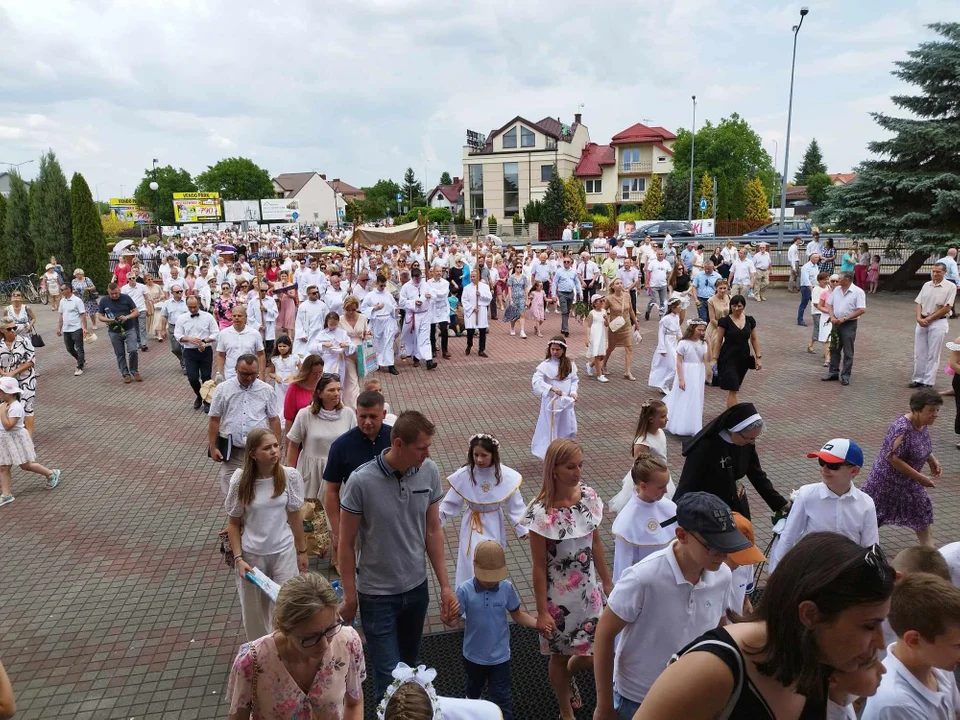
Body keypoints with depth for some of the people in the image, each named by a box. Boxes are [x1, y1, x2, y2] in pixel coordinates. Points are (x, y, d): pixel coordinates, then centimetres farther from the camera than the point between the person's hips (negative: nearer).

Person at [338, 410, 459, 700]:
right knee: (389, 676, 3)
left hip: (417, 588, 4)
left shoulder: (429, 472, -11)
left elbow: (433, 532, 0)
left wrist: (445, 585, 2)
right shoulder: (361, 481, -22)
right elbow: (347, 544, -11)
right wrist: (349, 597, -5)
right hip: (377, 594, -4)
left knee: (410, 663, 21)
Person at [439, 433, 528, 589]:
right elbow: (451, 503, -5)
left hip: (494, 527, 1)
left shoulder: (505, 476, -16)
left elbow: (515, 505, -6)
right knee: (471, 566, -3)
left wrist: (523, 528, -8)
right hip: (473, 526, 0)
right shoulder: (464, 475, -16)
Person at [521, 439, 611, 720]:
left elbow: (596, 543, 5)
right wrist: (542, 611, -11)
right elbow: (538, 566, -15)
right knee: (560, 655, 15)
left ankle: (569, 671, 47)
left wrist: (607, 583, 10)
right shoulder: (542, 512, -23)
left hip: (589, 589, 4)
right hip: (558, 595, -4)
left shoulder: (589, 496, -8)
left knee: (595, 654, 12)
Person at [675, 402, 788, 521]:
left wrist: (781, 506, 2)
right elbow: (687, 487, -23)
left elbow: (758, 476, 4)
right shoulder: (705, 447, -27)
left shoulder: (746, 443, -10)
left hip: (737, 509, 6)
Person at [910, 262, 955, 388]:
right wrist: (919, 318, -9)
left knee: (932, 354, 1)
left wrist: (929, 319, -10)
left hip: (938, 323, -5)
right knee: (919, 353, 8)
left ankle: (928, 382, 7)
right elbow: (919, 303, 8)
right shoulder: (926, 285, 8)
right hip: (922, 322, 5)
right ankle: (918, 379, 18)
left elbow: (947, 308, -11)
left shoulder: (950, 286, -7)